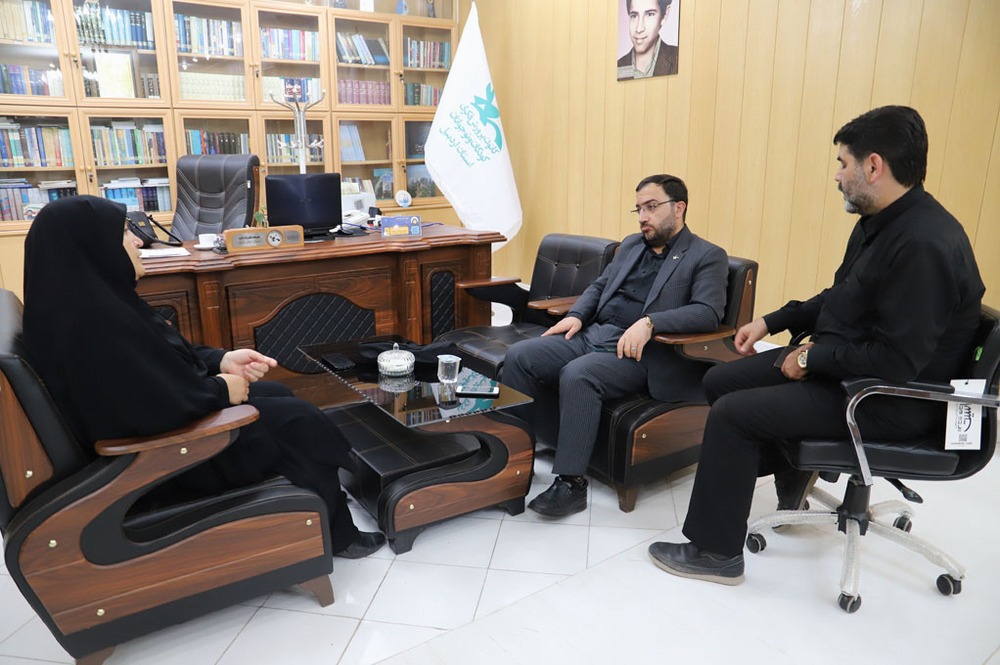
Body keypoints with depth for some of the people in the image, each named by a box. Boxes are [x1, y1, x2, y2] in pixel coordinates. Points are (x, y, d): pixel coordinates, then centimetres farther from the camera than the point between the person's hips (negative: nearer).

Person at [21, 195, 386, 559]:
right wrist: (222, 389, -16)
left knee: (278, 395, 17)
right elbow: (158, 405, -33)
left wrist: (222, 360, -4)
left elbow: (166, 354, 10)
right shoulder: (94, 320, -31)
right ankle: (336, 536, 19)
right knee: (299, 421, -2)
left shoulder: (93, 298, 1)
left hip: (167, 419, 10)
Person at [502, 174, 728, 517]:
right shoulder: (631, 244, 22)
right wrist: (576, 315, 3)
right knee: (519, 356, -14)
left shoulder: (707, 256, 1)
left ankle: (571, 483, -23)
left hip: (638, 353, -7)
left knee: (578, 375, -34)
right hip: (590, 335, 7)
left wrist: (649, 323, -27)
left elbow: (708, 312, -13)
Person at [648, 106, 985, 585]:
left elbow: (897, 361, -29)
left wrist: (813, 357, -18)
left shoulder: (925, 244, -27)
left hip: (891, 399, -10)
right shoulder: (878, 222, 5)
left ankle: (716, 552, -2)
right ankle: (789, 469, 32)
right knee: (720, 381, 10)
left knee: (732, 413, -19)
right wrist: (771, 322, 12)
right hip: (840, 364, 10)